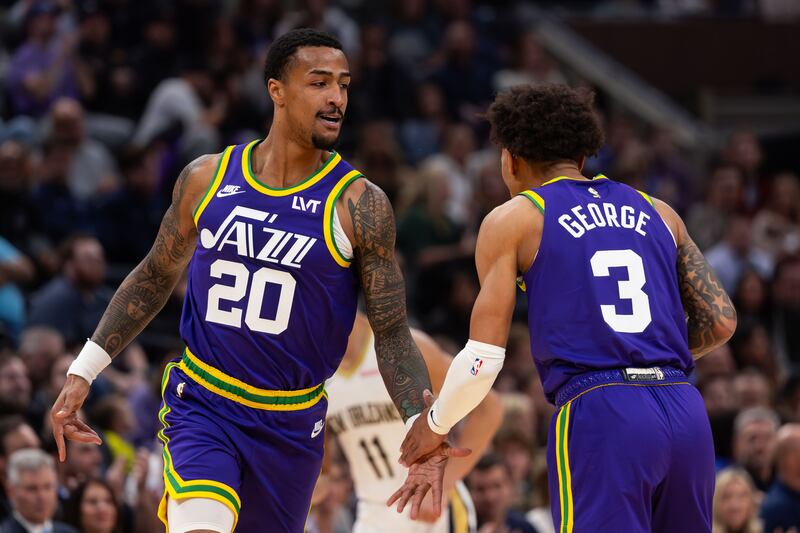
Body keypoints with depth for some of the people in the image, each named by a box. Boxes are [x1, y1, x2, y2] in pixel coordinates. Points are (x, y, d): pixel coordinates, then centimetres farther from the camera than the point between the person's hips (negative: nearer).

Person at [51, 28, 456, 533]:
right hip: (201, 408, 0)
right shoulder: (207, 178, -1)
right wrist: (83, 371, 12)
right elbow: (155, 277, 14)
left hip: (292, 424, 1)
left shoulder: (359, 204, -8)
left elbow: (391, 332, -6)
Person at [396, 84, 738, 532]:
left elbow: (483, 360, 1)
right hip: (687, 411, 5)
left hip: (598, 415, -5)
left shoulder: (513, 220, 7)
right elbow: (721, 323, 15)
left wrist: (435, 425, 19)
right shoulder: (658, 213, 20)